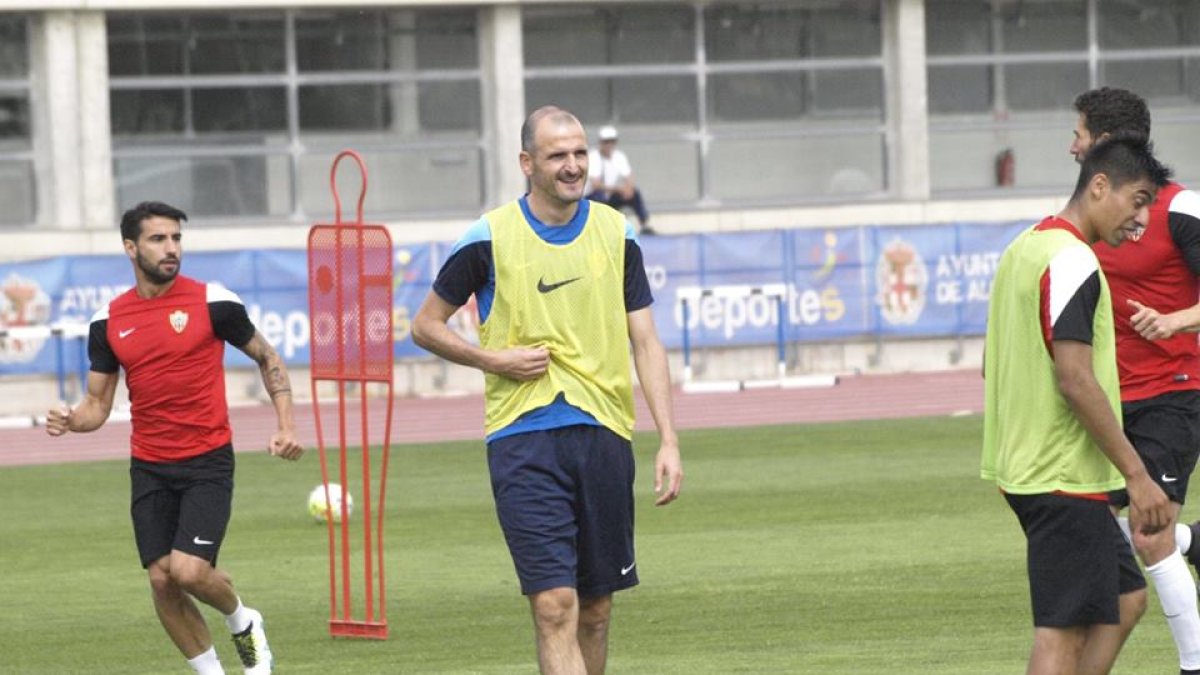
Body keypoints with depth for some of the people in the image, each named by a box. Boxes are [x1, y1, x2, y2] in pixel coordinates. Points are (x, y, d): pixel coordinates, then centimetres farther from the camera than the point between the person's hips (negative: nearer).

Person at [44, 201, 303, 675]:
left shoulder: (212, 302, -6)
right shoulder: (109, 320, 3)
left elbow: (267, 358, 6)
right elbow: (98, 403, 8)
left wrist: (286, 426, -5)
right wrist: (69, 421, -14)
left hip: (208, 461, -4)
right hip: (149, 469, 4)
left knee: (189, 571, -17)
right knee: (162, 580, 0)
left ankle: (243, 623, 15)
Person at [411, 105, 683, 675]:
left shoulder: (615, 233, 8)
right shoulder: (488, 238, -2)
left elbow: (646, 343, 9)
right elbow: (425, 326, 9)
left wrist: (669, 441, 0)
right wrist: (494, 359, -8)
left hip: (604, 434, 4)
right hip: (523, 438, -3)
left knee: (595, 610, 9)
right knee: (555, 607, -13)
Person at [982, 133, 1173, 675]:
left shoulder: (1024, 249, 15)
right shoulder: (1072, 260, -16)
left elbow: (991, 365, 22)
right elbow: (1075, 381, -23)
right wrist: (1137, 474, -19)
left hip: (1022, 465, 10)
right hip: (1065, 476, -10)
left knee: (1125, 598, 16)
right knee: (1063, 631, -8)